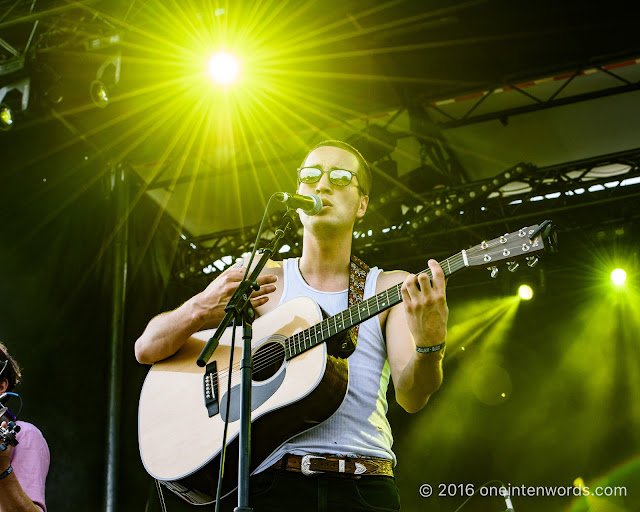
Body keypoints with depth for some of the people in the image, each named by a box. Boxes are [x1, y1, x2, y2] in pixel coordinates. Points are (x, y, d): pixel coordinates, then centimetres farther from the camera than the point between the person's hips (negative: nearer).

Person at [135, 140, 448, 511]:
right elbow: (148, 349, 8)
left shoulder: (392, 287, 11)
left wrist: (429, 343, -23)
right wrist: (200, 309, -12)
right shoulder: (259, 280, 11)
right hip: (273, 481, -1)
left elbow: (411, 398, -2)